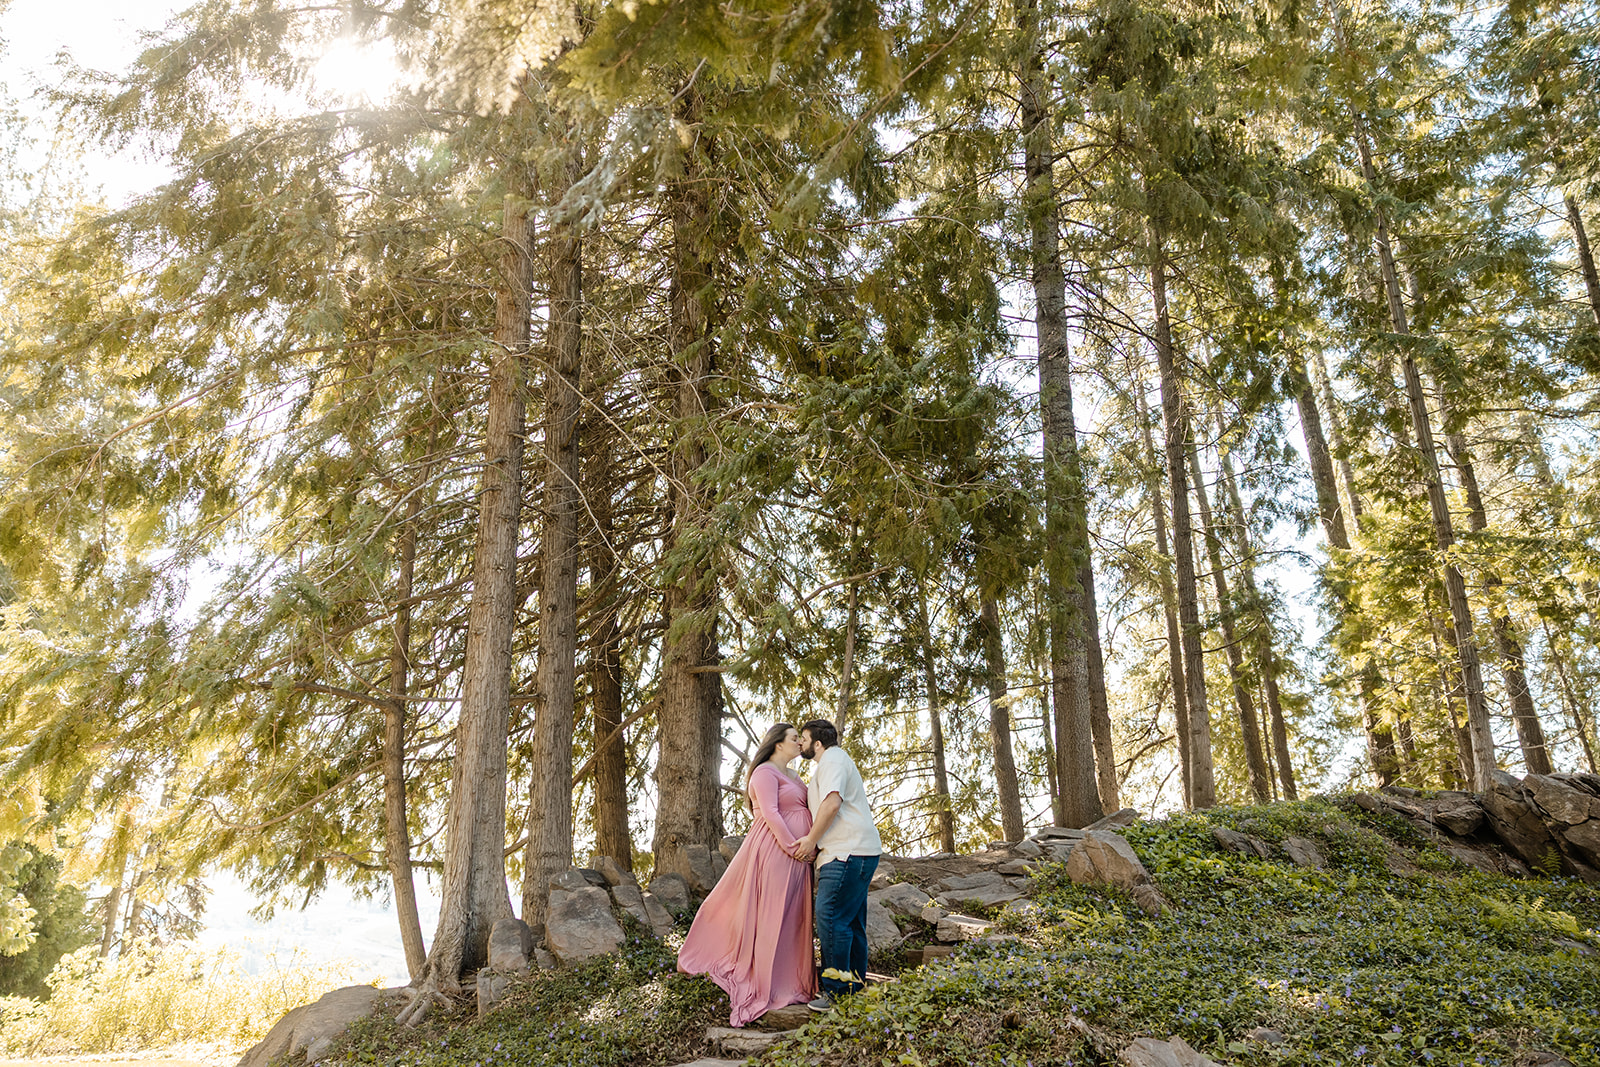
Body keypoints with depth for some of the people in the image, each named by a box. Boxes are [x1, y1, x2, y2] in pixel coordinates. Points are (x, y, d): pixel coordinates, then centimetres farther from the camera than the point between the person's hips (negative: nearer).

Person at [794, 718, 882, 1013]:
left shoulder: (833, 759, -6)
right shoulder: (829, 763, 28)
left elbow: (832, 802, -20)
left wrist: (812, 838, -12)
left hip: (849, 852, -11)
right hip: (849, 853, 11)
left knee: (831, 917, -15)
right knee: (851, 922, 11)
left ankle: (838, 991, -14)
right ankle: (855, 986, 15)